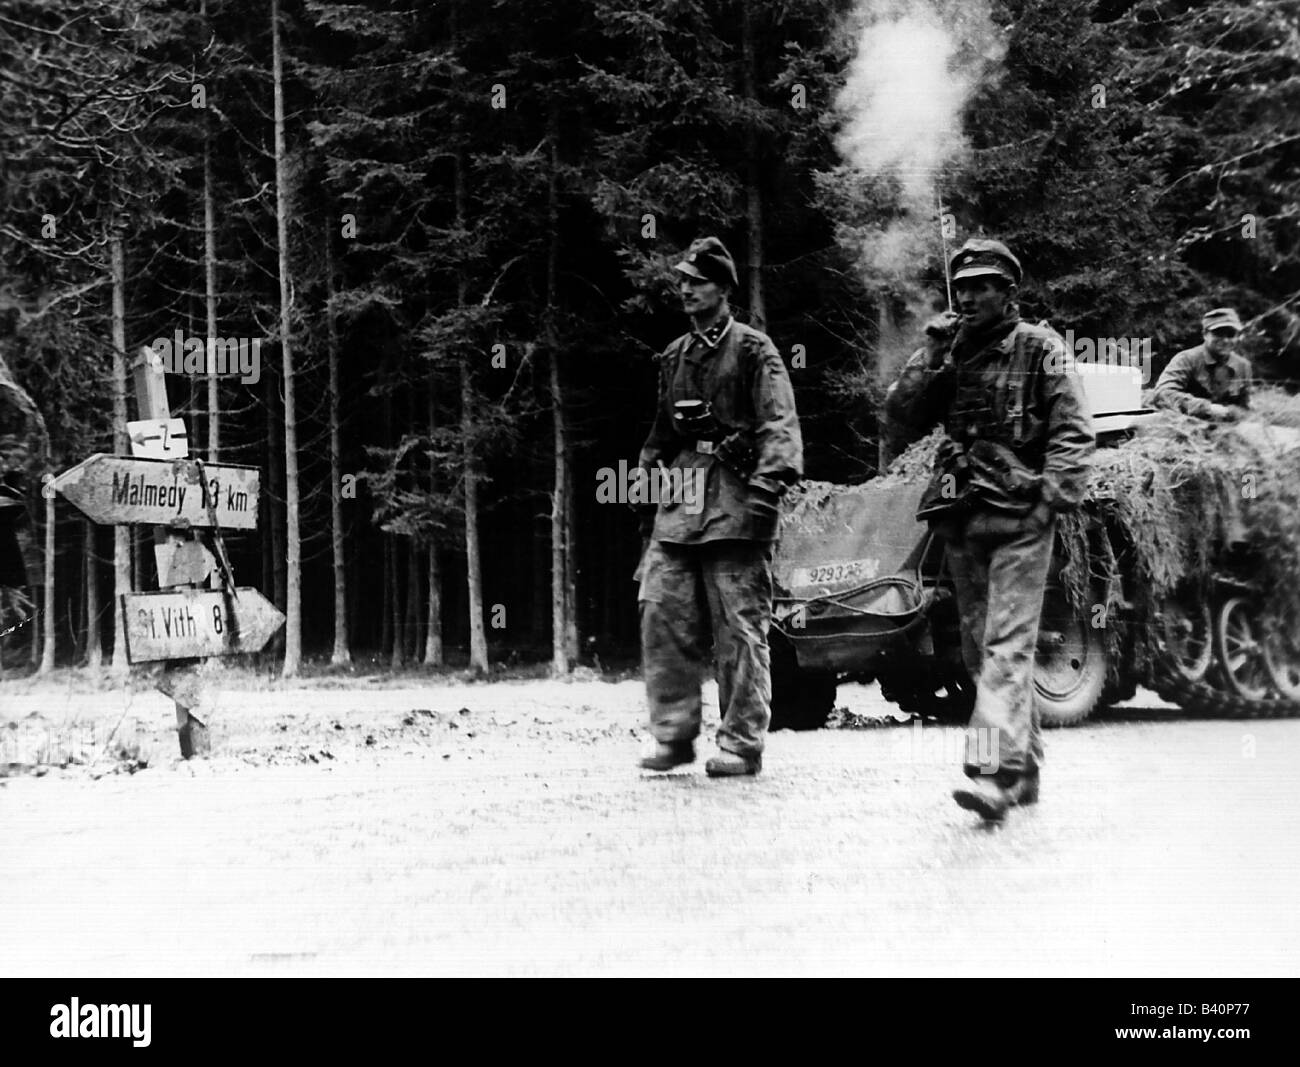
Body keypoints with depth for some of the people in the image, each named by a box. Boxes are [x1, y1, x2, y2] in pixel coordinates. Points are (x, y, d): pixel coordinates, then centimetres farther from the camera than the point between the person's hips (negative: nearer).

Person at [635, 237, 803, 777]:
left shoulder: (753, 351, 2)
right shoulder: (674, 357, 21)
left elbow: (779, 424, -8)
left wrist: (768, 484, -20)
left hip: (733, 506, -6)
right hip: (676, 508, 6)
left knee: (739, 628, -4)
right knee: (662, 616, -1)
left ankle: (741, 744, 3)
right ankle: (673, 734, 7)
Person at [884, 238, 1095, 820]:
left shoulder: (1040, 348, 1)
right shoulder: (949, 355, 15)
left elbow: (1074, 431, -5)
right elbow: (901, 412, 4)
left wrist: (1054, 497, -15)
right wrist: (932, 353, -5)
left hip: (1020, 517, -6)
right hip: (960, 516, 6)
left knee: (1006, 645, -14)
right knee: (979, 648, 10)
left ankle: (994, 774, -22)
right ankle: (1025, 768, 23)